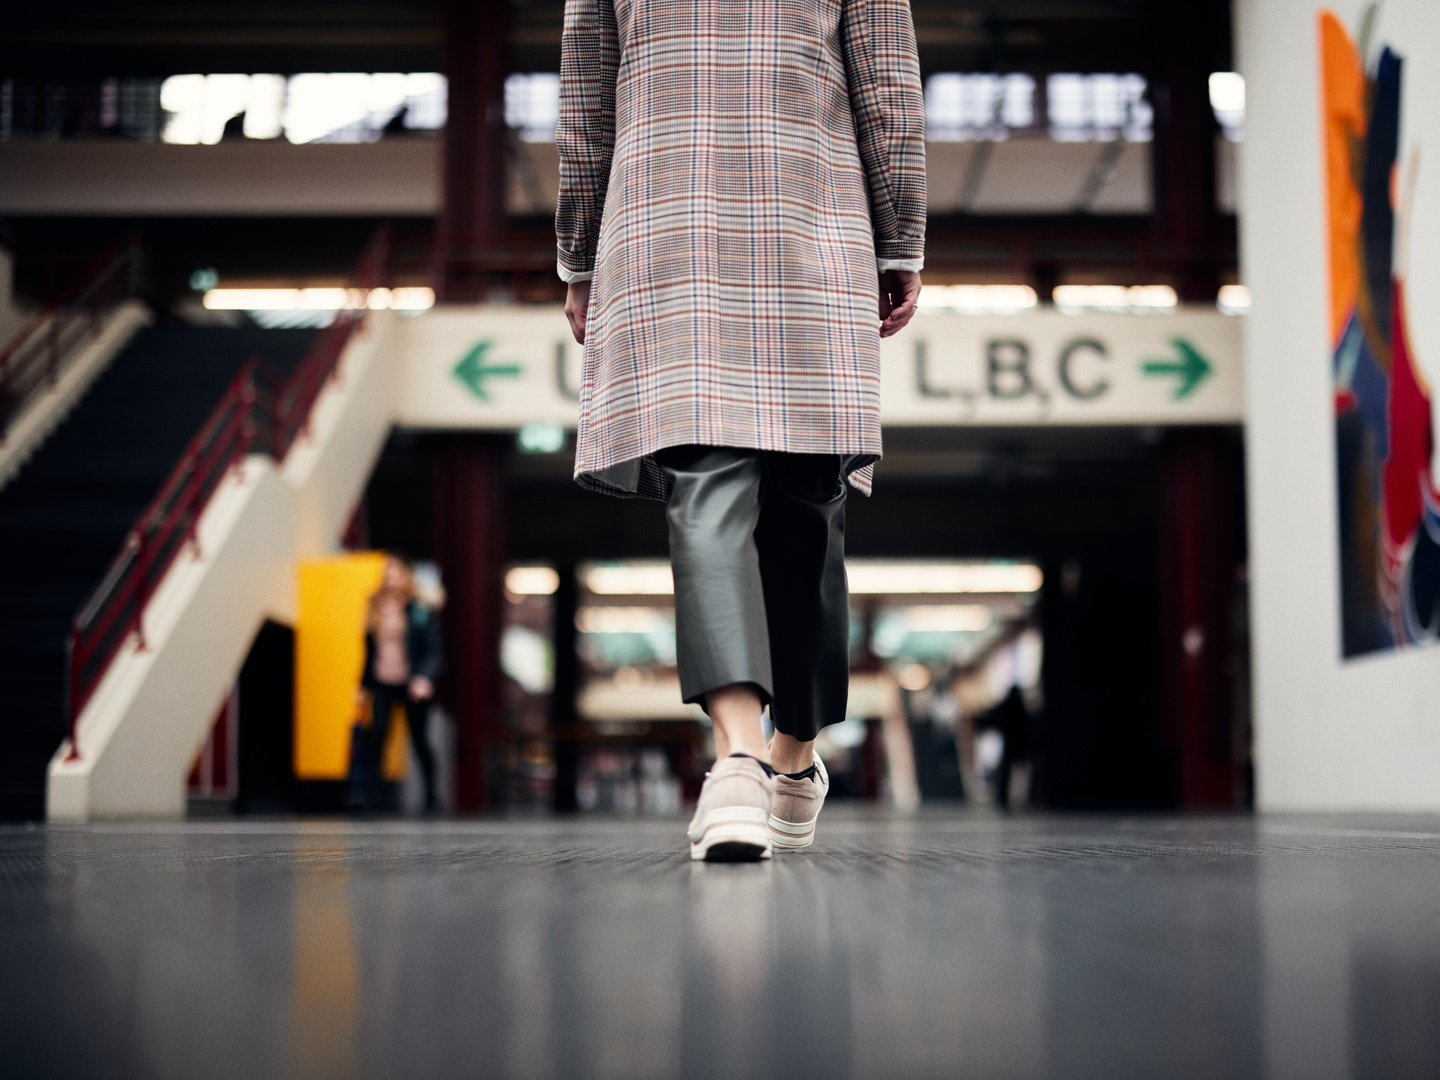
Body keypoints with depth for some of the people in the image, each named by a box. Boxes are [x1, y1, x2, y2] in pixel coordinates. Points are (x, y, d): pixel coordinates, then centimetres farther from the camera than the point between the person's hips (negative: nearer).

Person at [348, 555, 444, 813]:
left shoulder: (422, 611, -5)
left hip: (412, 684, -3)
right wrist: (364, 686, 17)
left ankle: (431, 794, 19)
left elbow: (434, 651, -8)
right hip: (383, 684, 3)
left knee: (419, 739, 5)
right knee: (375, 733, -12)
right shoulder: (376, 608, 9)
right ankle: (367, 793, -13)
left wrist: (424, 677, -24)